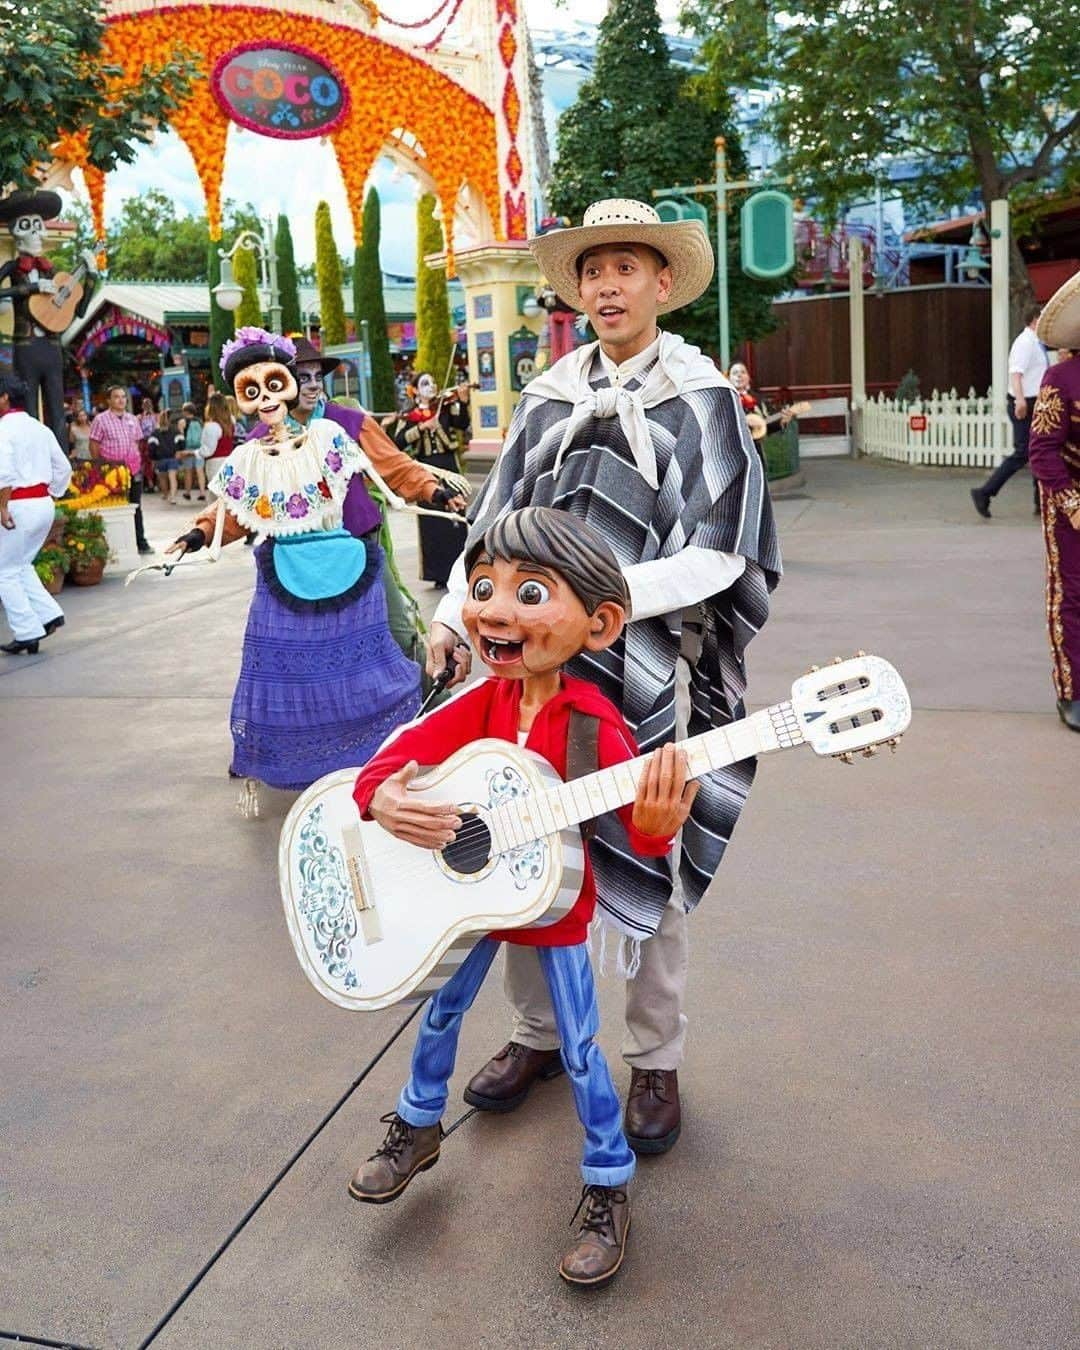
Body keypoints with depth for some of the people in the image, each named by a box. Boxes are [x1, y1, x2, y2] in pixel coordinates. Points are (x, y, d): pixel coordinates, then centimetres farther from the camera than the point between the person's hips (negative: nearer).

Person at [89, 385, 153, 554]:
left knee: (136, 507, 11)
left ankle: (141, 542, 19)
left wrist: (138, 461, 10)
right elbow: (93, 445, -3)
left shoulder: (132, 419, 12)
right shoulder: (101, 420, -4)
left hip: (133, 468, 5)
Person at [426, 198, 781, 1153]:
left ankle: (655, 1064, 24)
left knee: (646, 872, 4)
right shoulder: (548, 399, 11)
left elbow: (718, 556, -8)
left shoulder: (701, 400, 0)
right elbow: (495, 523, 13)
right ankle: (538, 1034, 30)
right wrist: (455, 612, -1)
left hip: (645, 672, -3)